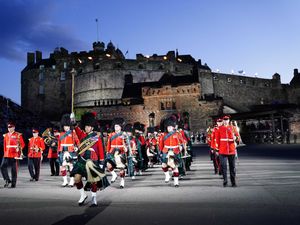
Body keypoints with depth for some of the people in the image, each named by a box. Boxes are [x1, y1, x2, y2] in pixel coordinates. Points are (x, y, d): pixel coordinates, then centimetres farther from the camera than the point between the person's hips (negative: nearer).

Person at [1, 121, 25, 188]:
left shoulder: (18, 135, -3)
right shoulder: (6, 135, 12)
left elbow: (23, 144, -2)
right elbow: (4, 145, 17)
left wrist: (19, 148, -16)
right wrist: (5, 153, 12)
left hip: (15, 155, -5)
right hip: (6, 155, 5)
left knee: (14, 169, 1)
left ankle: (13, 183, 11)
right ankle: (7, 180, 8)